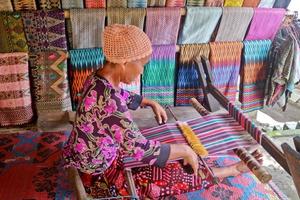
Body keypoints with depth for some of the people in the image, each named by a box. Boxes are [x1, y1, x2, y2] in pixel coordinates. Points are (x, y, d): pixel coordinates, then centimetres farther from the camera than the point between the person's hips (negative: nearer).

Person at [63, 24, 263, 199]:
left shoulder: (99, 79, -7)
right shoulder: (107, 101, -37)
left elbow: (123, 97, 16)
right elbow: (142, 149, -34)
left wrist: (151, 103, 12)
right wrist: (185, 150, -21)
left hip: (93, 160, 8)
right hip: (99, 174, -8)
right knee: (179, 175, 1)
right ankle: (235, 169, 21)